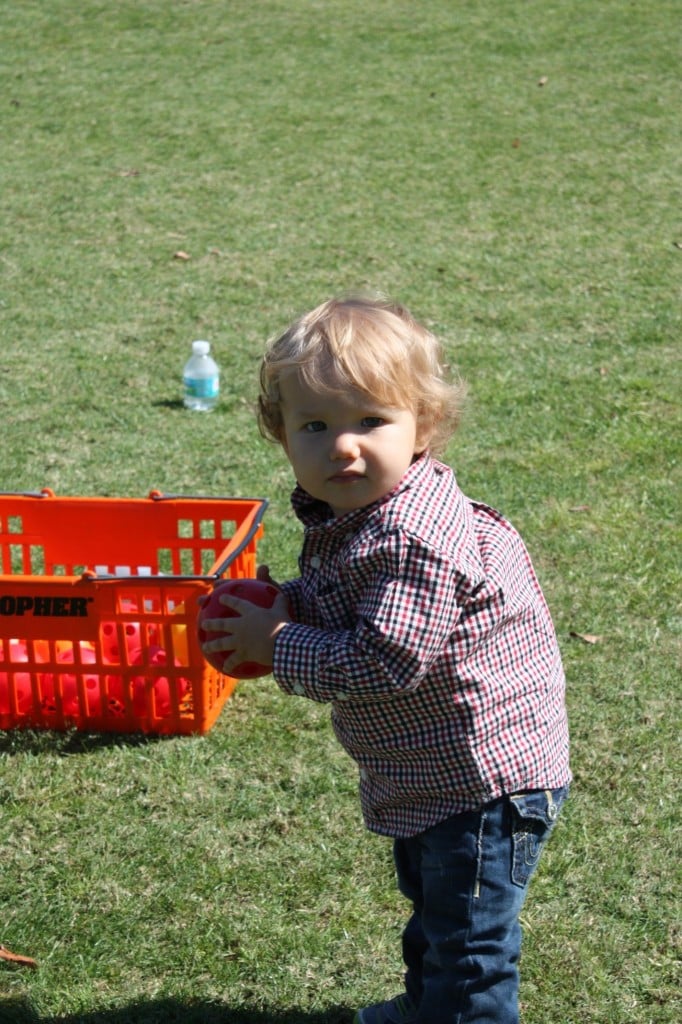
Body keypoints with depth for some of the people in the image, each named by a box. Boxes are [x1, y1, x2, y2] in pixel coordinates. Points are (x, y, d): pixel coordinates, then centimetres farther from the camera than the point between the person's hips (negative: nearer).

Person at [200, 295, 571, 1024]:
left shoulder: (415, 541, -33)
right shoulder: (343, 512, -2)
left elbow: (385, 662, -33)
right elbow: (335, 606, 12)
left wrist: (280, 646, -23)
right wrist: (278, 605, -8)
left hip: (485, 771, -11)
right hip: (427, 771, 11)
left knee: (467, 936, 3)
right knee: (430, 905, 31)